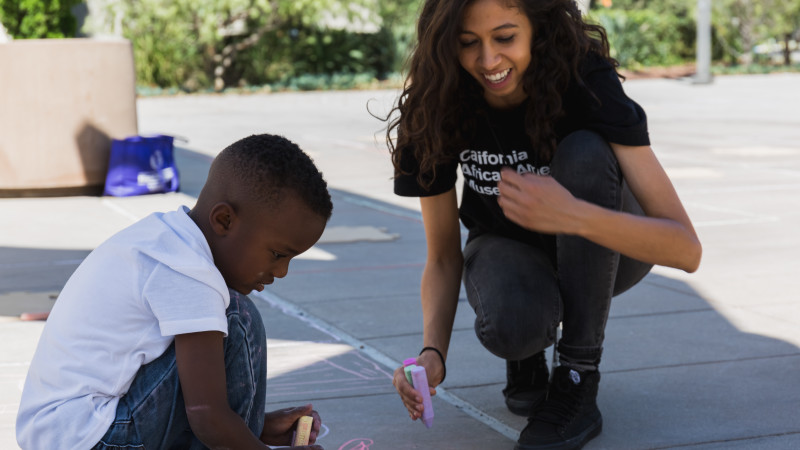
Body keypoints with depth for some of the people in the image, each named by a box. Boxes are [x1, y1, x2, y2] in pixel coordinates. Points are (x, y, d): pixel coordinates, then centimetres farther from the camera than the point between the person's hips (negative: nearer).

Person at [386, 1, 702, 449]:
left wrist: (575, 215, -51)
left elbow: (686, 249, -34)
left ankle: (577, 384, -22)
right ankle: (529, 354, 5)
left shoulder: (586, 81, -28)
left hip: (604, 251, 0)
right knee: (510, 324, -36)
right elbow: (443, 257, -12)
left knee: (584, 154, -33)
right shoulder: (438, 106, -20)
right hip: (508, 248, 1)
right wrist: (433, 354, -31)